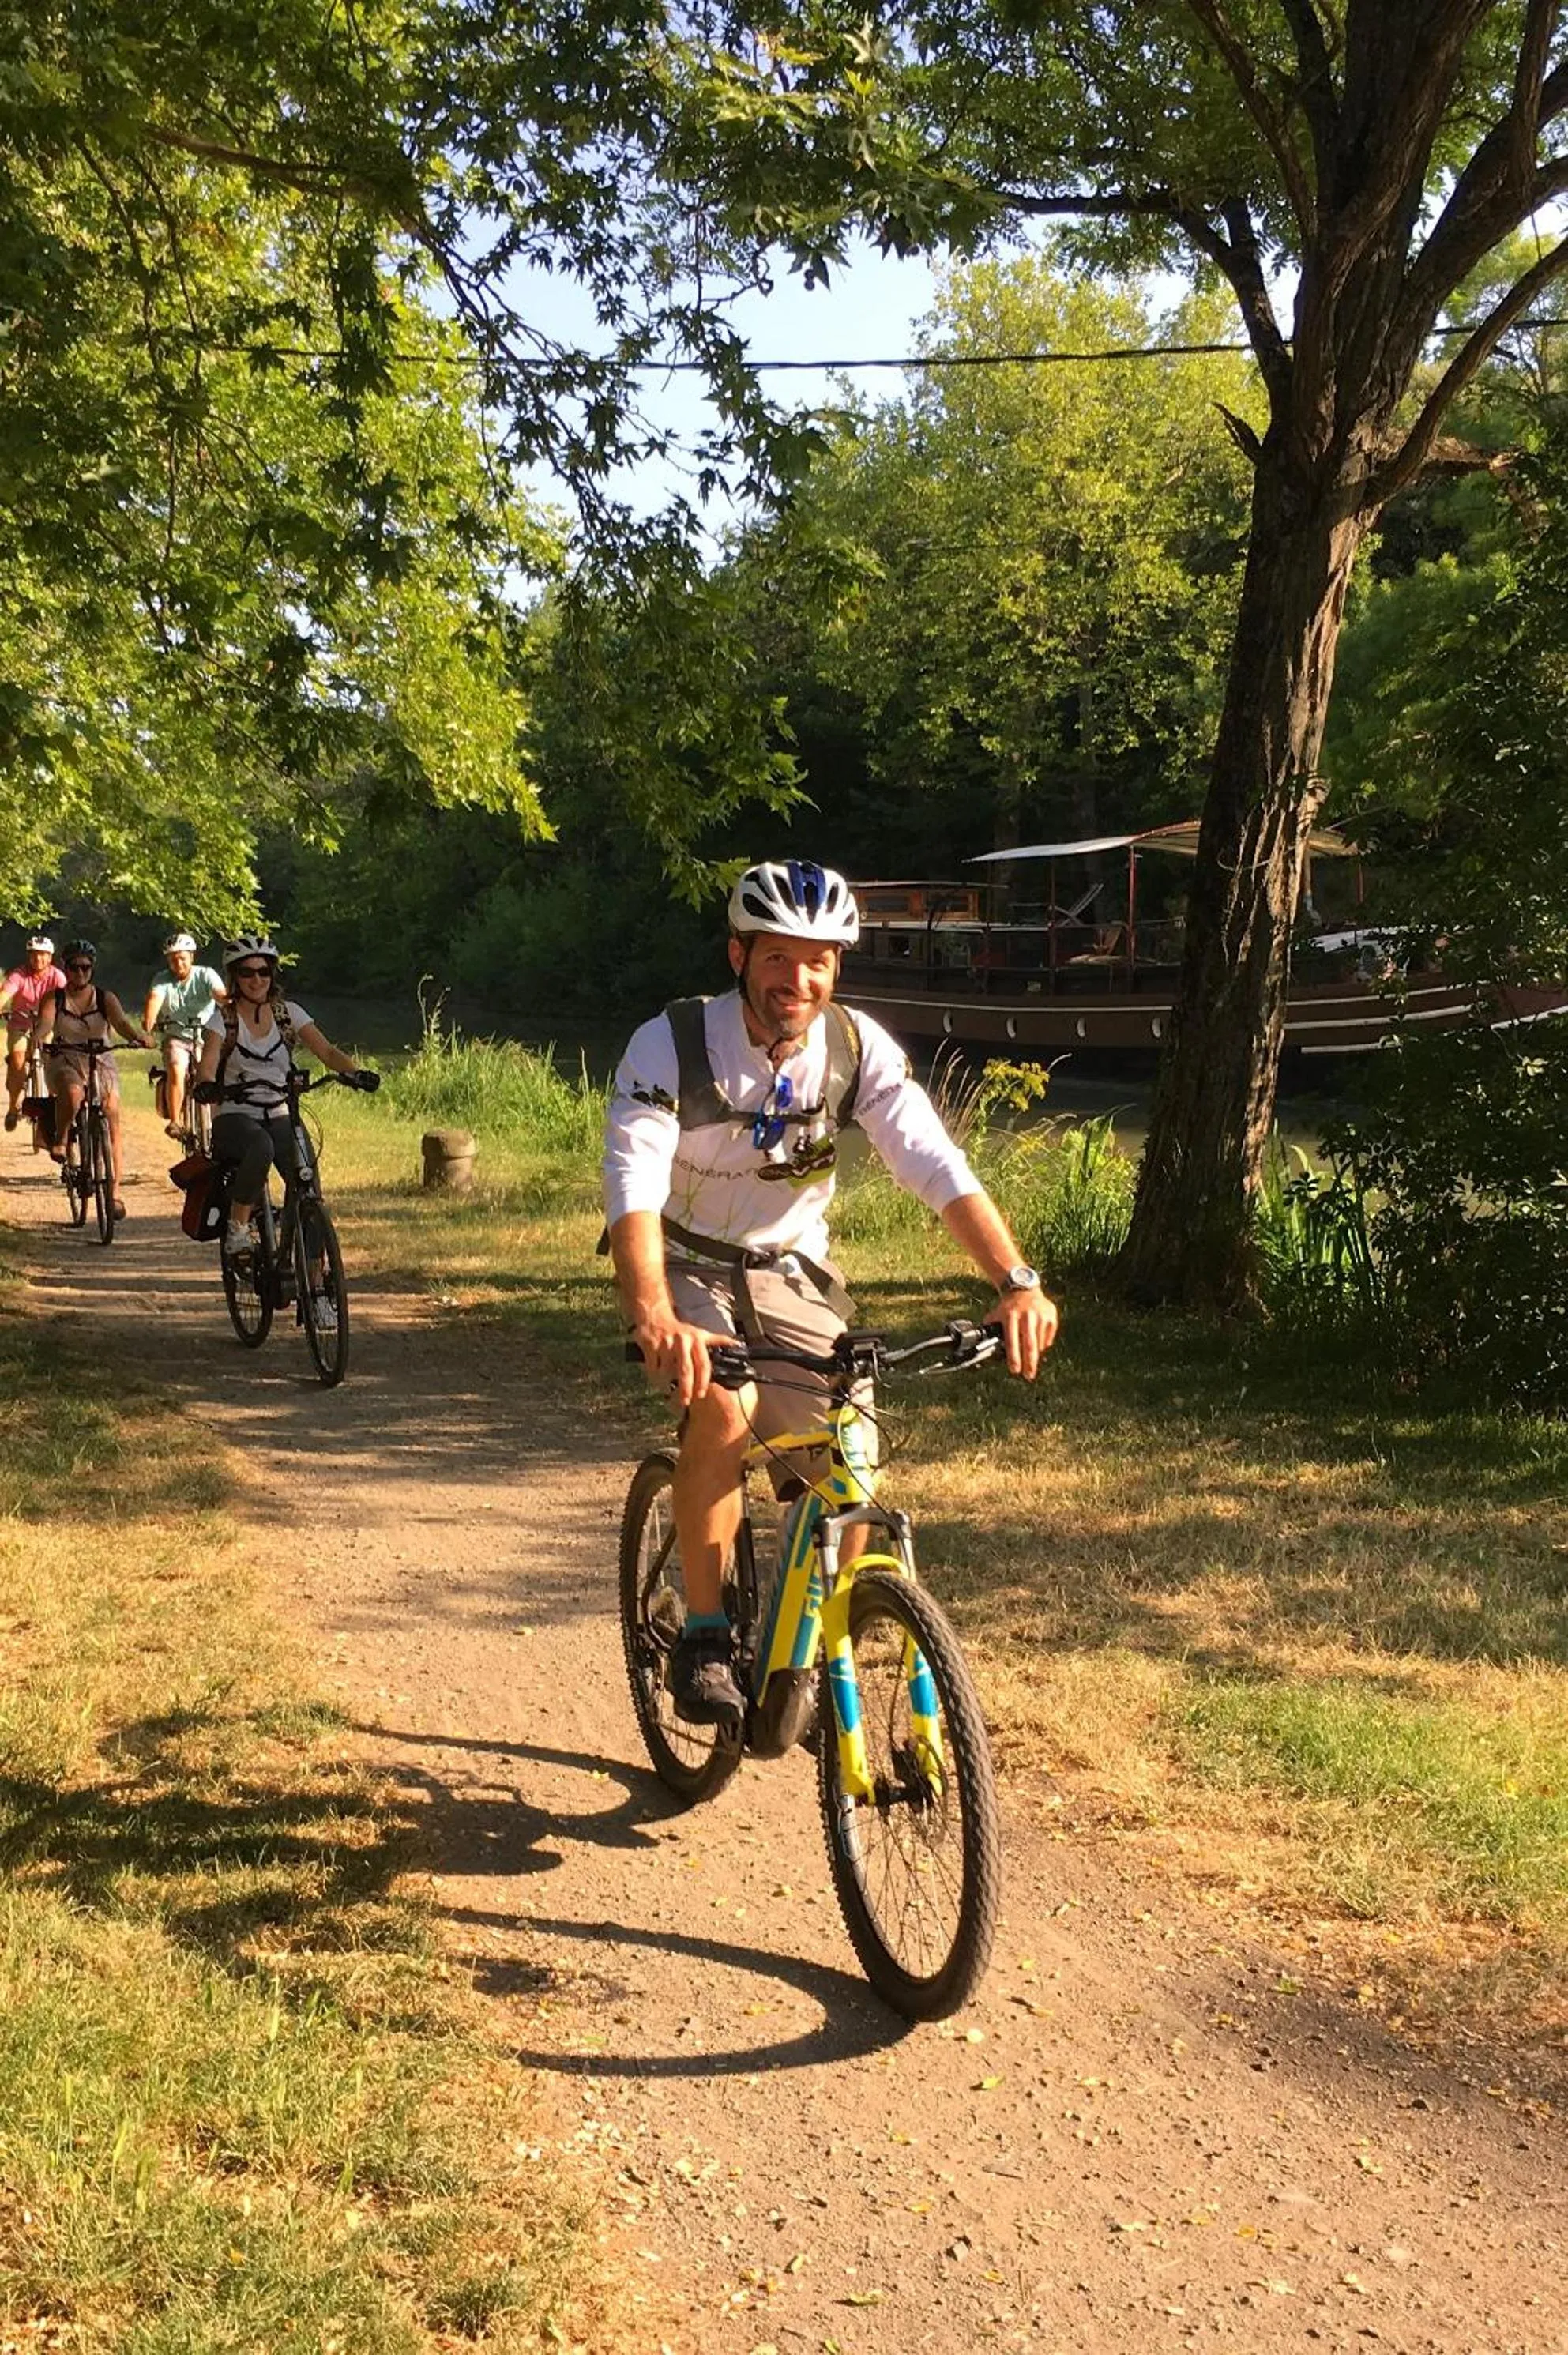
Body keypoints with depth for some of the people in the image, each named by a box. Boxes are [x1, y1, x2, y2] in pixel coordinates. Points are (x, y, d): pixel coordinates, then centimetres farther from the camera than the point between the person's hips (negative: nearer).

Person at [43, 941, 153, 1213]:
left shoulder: (105, 998, 4)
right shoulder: (55, 998, 3)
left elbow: (122, 1022, -14)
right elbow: (44, 1022, -15)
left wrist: (139, 1037, -36)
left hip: (101, 1065, 1)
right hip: (66, 1062, -1)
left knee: (111, 1127, -9)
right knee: (73, 1093, -37)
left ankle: (114, 1192, -4)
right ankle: (60, 1140, -10)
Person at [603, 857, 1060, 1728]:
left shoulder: (858, 1046, -14)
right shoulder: (672, 1045, -23)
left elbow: (939, 1167, -22)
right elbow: (633, 1188, -35)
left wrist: (1017, 1282, -38)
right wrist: (654, 1319, -53)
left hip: (793, 1272, 3)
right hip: (688, 1265, -3)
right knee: (724, 1407, -32)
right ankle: (702, 1639, -16)